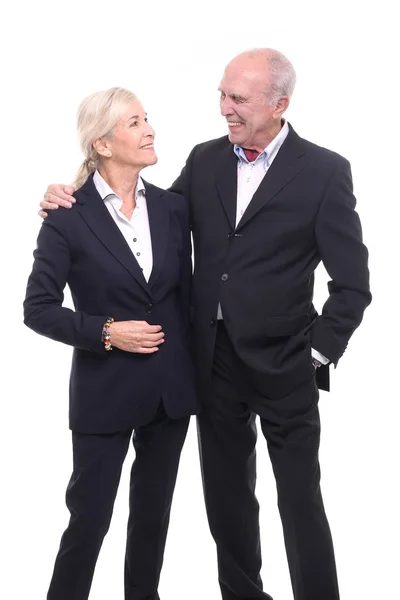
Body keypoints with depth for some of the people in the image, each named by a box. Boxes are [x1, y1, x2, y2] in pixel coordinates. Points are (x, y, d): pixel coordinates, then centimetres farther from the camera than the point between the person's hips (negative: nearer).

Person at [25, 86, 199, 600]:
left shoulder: (173, 208, 2)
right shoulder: (68, 217, -11)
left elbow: (184, 294, 10)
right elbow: (38, 308, -8)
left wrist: (189, 364, 11)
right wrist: (105, 331, -18)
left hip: (171, 388, 5)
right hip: (105, 391, -4)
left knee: (153, 510, 17)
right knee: (90, 514, 4)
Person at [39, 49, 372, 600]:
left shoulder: (324, 172, -9)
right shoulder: (205, 160, 4)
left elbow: (352, 283, -6)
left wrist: (317, 352, -10)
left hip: (282, 366, -4)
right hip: (216, 360, 5)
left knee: (301, 500, 7)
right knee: (227, 495, 17)